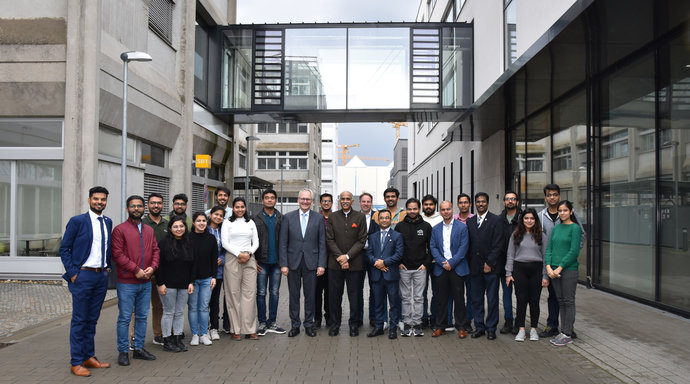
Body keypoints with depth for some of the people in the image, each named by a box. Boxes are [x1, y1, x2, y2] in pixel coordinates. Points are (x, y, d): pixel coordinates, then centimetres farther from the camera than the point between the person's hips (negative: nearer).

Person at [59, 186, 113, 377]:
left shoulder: (108, 222, 9)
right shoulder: (77, 221, -6)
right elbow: (64, 248, -5)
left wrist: (108, 267, 10)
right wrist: (72, 273, -10)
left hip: (102, 276, 5)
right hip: (83, 275, -5)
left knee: (92, 319, 14)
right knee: (79, 320, 1)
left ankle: (89, 357, 23)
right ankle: (76, 362, 10)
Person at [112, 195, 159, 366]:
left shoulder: (149, 230, 13)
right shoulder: (120, 229, -5)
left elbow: (155, 250, 12)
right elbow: (117, 254, -12)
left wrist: (153, 267, -6)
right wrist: (136, 270, -16)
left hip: (146, 282, 6)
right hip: (127, 283, -6)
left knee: (142, 317, 13)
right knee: (125, 318, 1)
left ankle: (139, 348, 24)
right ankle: (123, 352, 13)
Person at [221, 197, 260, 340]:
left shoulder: (251, 223, 15)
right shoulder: (227, 223, 6)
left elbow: (256, 242, 13)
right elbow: (225, 243, -2)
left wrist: (248, 254, -5)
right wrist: (239, 254, -12)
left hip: (249, 259, 2)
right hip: (232, 259, -2)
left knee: (250, 293, -1)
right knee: (234, 293, -2)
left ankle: (249, 329, 4)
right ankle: (236, 330, 4)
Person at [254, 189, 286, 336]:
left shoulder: (281, 218, 6)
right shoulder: (256, 219, 0)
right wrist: (253, 261, -5)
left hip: (276, 262, 2)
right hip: (262, 262, -2)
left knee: (275, 293, 8)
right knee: (261, 293, 3)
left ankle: (272, 323, 17)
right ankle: (262, 323, 13)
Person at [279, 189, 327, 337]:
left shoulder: (319, 218, 2)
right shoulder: (288, 217, 2)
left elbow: (322, 243, 1)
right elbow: (283, 243, 1)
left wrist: (321, 264, -5)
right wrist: (283, 264, -5)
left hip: (311, 263, 0)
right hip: (293, 262, 0)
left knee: (310, 296, 7)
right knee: (294, 296, 8)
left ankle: (309, 325, 21)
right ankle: (294, 325, 20)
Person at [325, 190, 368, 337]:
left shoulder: (360, 217, 3)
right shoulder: (332, 217, 6)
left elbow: (362, 240, -2)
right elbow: (329, 240, 1)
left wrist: (347, 256, -12)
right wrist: (339, 257, -10)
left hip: (354, 263, -1)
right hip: (335, 263, 1)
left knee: (354, 295, 5)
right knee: (334, 295, 5)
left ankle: (353, 324, 17)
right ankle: (335, 324, 17)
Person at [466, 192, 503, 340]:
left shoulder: (495, 220, -3)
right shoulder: (470, 221, 11)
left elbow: (497, 245, -8)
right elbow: (468, 244, 11)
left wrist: (489, 263, -12)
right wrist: (469, 264, 4)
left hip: (491, 267, -4)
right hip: (475, 266, 4)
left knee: (492, 299, 3)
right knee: (476, 299, 9)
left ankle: (491, 328, 13)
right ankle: (479, 327, 19)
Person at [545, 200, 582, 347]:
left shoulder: (575, 228, -7)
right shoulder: (556, 228, 12)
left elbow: (574, 251, -13)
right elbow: (549, 248, 9)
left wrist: (560, 268, -14)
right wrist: (548, 267, -4)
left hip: (569, 269, -6)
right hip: (554, 270, 6)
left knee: (568, 302, 0)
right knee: (561, 301, 11)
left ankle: (567, 334, 7)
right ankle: (563, 332, 19)